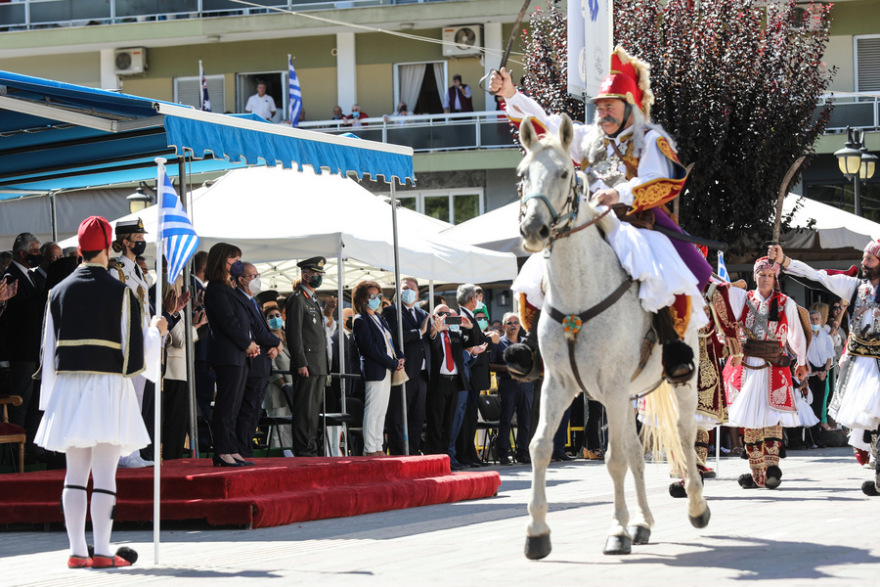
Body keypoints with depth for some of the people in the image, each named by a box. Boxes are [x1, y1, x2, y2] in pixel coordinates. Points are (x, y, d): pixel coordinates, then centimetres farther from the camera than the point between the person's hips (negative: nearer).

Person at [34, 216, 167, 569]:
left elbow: (49, 350, 8)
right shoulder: (120, 293, -7)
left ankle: (76, 551, 7)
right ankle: (102, 552, -6)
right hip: (108, 386, -4)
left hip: (68, 386, 4)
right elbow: (134, 350, -6)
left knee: (75, 474, 8)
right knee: (105, 474, -3)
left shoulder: (59, 292, 6)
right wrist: (156, 330, 15)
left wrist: (52, 398, 16)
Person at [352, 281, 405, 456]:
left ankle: (378, 447, 13)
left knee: (381, 410, 10)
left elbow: (390, 341, 20)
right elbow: (370, 348, -16)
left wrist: (400, 358, 1)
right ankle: (370, 449, -6)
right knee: (373, 410, -8)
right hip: (374, 371, -9)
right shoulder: (360, 320, -8)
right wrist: (393, 364, -14)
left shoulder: (379, 318, 19)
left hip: (387, 371, 9)